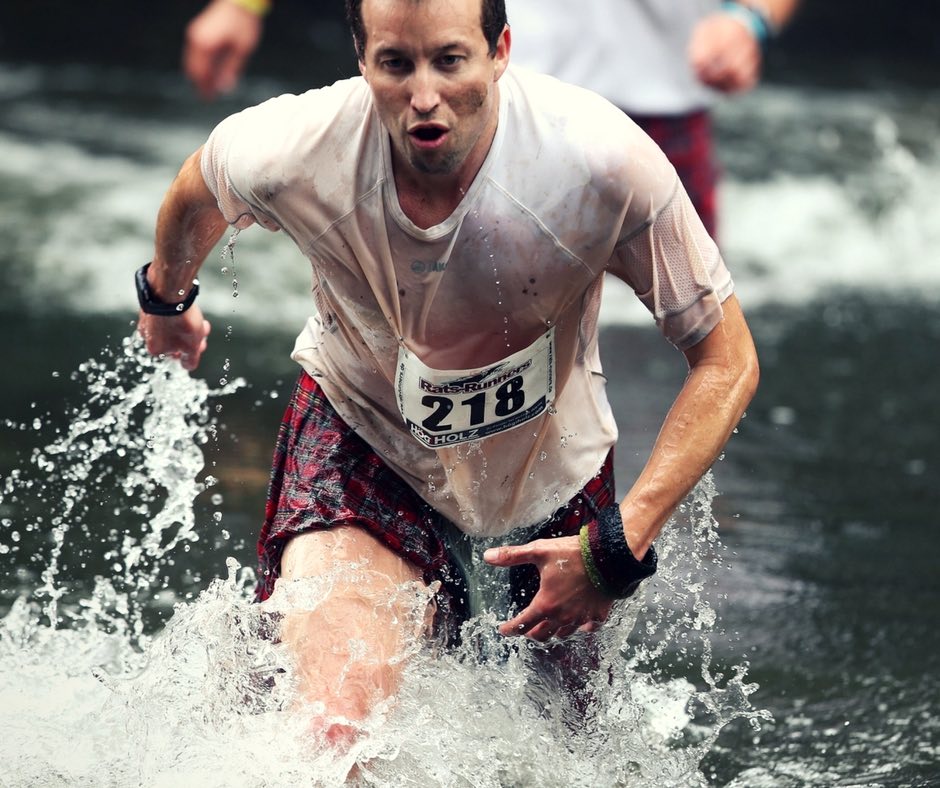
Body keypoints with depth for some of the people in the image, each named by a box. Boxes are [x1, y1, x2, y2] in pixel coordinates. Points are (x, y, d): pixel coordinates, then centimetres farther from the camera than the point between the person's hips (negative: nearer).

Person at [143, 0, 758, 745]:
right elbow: (198, 189, -1)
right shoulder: (293, 152, -29)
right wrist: (167, 294, 21)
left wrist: (618, 546, -31)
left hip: (552, 469, 1)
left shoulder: (600, 159, -32)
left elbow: (727, 361, -22)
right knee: (338, 739, -28)